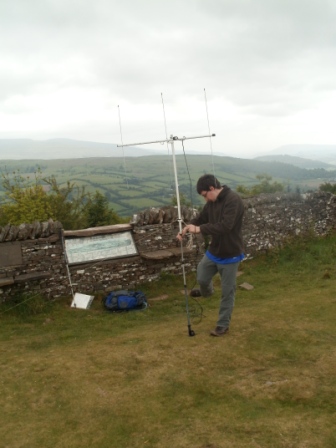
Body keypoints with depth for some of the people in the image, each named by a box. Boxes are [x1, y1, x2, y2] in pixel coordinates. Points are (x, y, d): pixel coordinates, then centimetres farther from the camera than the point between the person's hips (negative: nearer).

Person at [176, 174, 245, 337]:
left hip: (230, 255, -7)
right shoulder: (212, 202, 1)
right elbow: (201, 218, 13)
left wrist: (199, 229, -31)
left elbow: (225, 226, -35)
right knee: (202, 278, 18)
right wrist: (187, 228, -6)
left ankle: (223, 325, 20)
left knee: (227, 292, 6)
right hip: (214, 251, 7)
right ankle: (206, 292, 54)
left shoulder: (233, 200, -25)